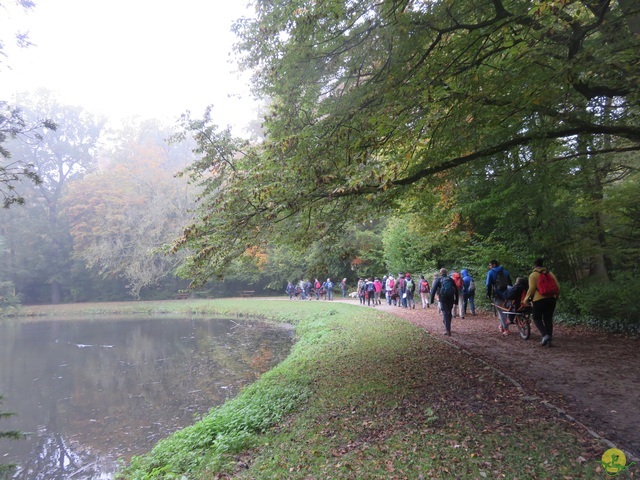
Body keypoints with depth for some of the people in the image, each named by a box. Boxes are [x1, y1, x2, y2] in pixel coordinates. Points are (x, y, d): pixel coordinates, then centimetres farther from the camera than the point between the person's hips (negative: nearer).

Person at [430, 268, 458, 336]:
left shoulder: (438, 279, 1)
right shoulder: (450, 279, 10)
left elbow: (433, 289, -5)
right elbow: (456, 290, 11)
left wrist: (432, 299, -1)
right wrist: (456, 299, 16)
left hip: (443, 299, -3)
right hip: (451, 299, 3)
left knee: (445, 314, -2)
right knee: (449, 313, 17)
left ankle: (448, 331, -9)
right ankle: (448, 328, 29)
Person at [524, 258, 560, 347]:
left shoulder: (533, 275, -5)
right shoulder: (550, 273, 11)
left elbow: (532, 289, -11)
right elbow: (557, 287, 10)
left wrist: (526, 299, 1)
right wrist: (556, 296, 25)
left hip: (539, 300, -5)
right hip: (551, 299, 5)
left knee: (537, 318, 8)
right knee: (548, 319, 11)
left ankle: (545, 335, -11)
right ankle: (549, 339, 10)